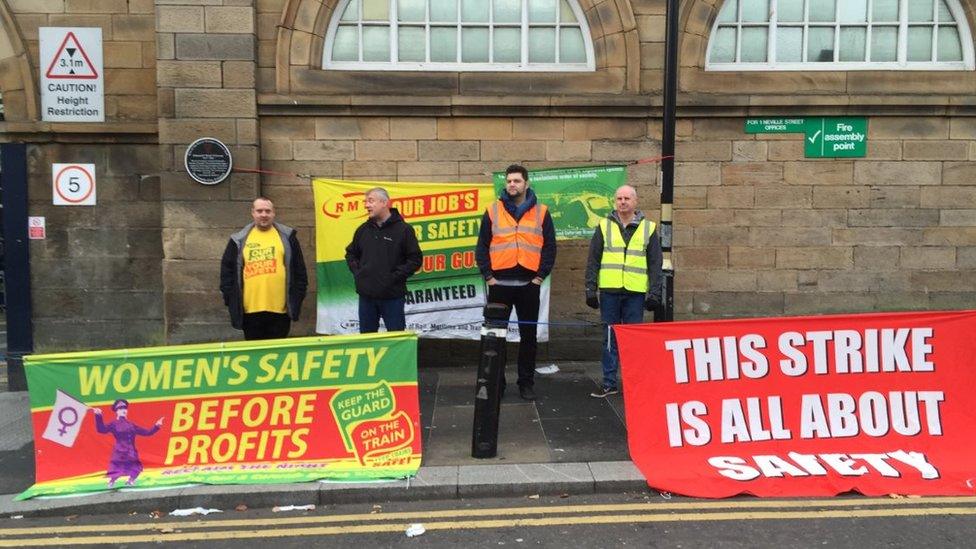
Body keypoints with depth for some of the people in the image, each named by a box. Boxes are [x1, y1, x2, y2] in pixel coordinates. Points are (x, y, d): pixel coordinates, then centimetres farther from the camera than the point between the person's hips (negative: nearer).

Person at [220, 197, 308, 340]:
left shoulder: (287, 236, 6)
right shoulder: (239, 240, 7)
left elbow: (299, 269, 7)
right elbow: (227, 270, 8)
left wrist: (298, 297, 1)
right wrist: (230, 300, 1)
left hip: (280, 309, -1)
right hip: (250, 310, 1)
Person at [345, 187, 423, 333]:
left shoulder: (403, 229, -6)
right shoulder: (363, 229, 9)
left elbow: (416, 259, -6)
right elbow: (351, 253, 23)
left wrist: (395, 276, -12)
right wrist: (357, 272, 8)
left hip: (392, 295, -5)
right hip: (366, 295, 5)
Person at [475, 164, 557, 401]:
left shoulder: (541, 212, 5)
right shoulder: (492, 211, 5)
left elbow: (550, 247, 5)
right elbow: (481, 246, 5)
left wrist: (540, 276, -3)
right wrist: (488, 276, -3)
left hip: (529, 284, 0)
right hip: (499, 283, 0)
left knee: (528, 335, 7)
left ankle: (526, 383, 19)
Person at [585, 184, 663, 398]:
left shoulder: (648, 228, 8)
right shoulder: (604, 227, 8)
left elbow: (655, 263, 7)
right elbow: (593, 260, 7)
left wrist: (654, 292, 0)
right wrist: (591, 289, 0)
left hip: (635, 293, 0)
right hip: (609, 292, 1)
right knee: (610, 338, 6)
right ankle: (609, 382, 13)